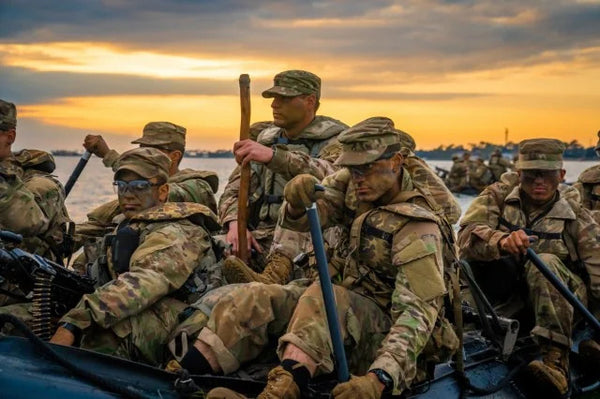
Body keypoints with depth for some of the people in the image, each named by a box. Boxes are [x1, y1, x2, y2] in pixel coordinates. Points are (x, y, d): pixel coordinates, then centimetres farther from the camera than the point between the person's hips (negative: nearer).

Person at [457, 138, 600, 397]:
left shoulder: (574, 213, -2)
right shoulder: (499, 195, -1)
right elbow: (467, 235, -19)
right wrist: (502, 241, -41)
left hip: (560, 296, -1)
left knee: (545, 263, -33)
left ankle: (556, 362, -39)